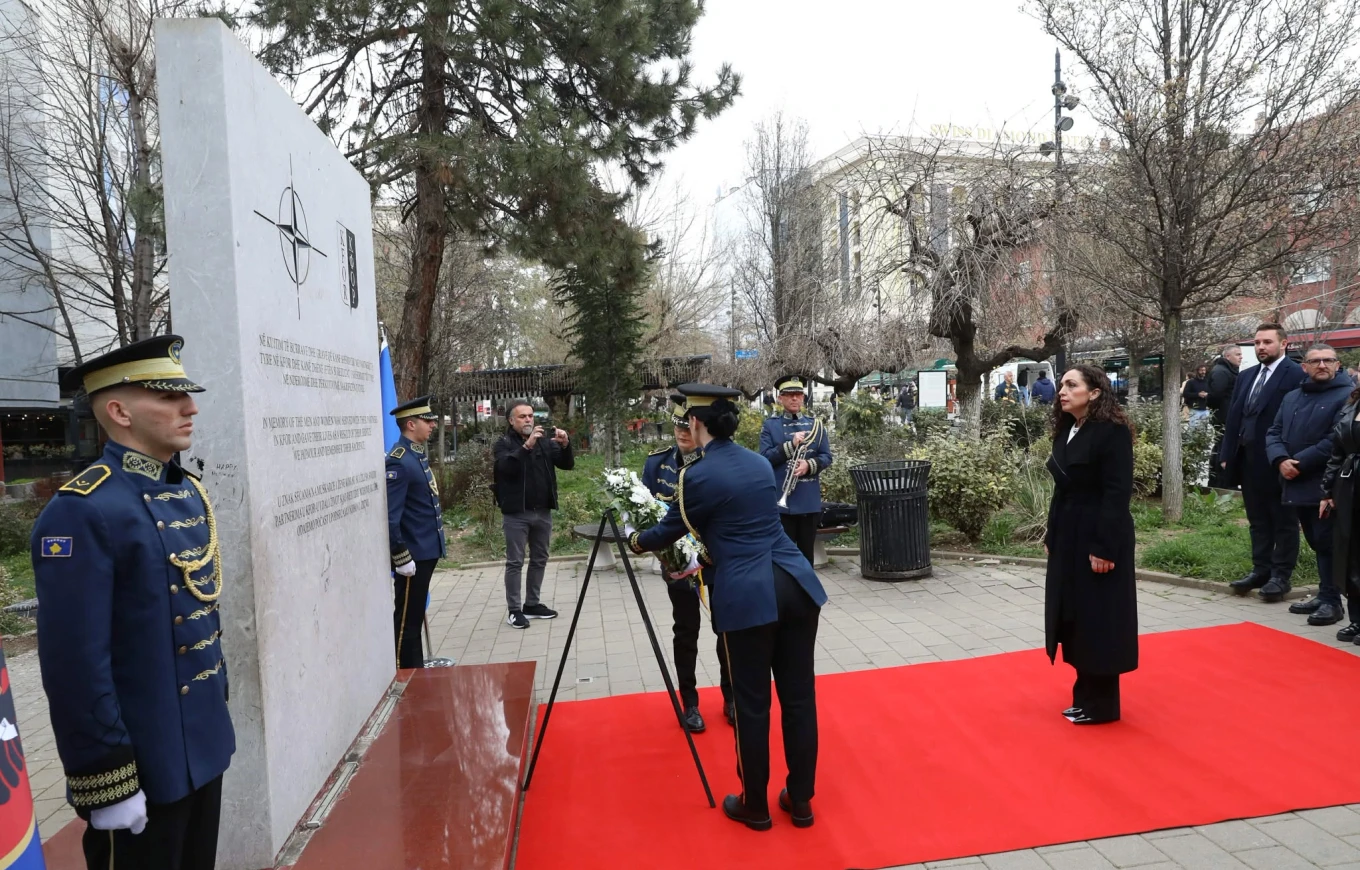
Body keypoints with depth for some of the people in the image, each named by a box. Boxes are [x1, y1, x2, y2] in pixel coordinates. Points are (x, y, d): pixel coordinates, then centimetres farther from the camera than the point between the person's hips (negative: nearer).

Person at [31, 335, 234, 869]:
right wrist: (107, 780, -20)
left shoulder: (189, 492, 6)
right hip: (142, 764, -8)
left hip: (204, 745, 8)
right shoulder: (82, 511, -21)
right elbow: (75, 664, -23)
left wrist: (217, 709, 16)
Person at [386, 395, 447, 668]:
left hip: (426, 550, 10)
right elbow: (389, 517, -23)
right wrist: (401, 558, -21)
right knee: (407, 621, 2)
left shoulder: (418, 453, 9)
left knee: (416, 616, 19)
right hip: (413, 554, -10)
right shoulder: (399, 462, -20)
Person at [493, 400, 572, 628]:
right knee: (515, 562, 1)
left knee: (539, 560, 12)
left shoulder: (545, 440, 6)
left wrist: (565, 445, -18)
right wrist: (527, 445, -35)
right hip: (516, 513, -5)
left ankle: (532, 604, 24)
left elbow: (567, 465, 2)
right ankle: (514, 610, 8)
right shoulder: (504, 443, -5)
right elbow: (505, 467, -24)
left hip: (543, 511, 5)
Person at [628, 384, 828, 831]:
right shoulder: (761, 464, 15)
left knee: (752, 704, 8)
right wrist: (707, 557, 37)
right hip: (797, 585, 6)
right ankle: (801, 801, 27)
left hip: (747, 595, -6)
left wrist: (637, 540, 29)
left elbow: (671, 530, 8)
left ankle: (755, 806, 24)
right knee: (799, 695, 13)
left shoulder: (696, 475, -6)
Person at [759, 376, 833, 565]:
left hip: (809, 500, 2)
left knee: (807, 551, 10)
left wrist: (809, 465, -15)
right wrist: (791, 445, -17)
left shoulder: (815, 424, 9)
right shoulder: (769, 425, 3)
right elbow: (765, 457, -7)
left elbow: (826, 457, 5)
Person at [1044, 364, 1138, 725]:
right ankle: (1086, 695, 27)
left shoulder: (1113, 431, -15)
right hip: (1069, 537, 8)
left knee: (1099, 620, 2)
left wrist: (1104, 547, -22)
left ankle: (1101, 705, 15)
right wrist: (1052, 536, 12)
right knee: (1076, 617, 14)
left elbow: (1117, 494, -19)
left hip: (1100, 538, -8)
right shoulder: (1066, 431, 10)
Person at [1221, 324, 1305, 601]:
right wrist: (1227, 454, 9)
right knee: (1257, 520, 14)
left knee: (1284, 521, 5)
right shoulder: (1246, 376, 14)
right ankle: (1261, 569, 22)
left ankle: (1281, 575, 12)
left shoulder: (1296, 375, -9)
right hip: (1248, 460, 7)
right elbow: (1234, 417, 13)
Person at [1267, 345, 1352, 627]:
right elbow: (1274, 433, 10)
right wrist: (1281, 460, -9)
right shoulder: (1292, 397, 16)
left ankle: (1331, 601, 7)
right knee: (1316, 543, 15)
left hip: (1326, 486, -7)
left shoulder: (1347, 396, -8)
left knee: (1326, 543, -3)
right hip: (1298, 485, 7)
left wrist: (1300, 463, -18)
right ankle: (1324, 595, 25)